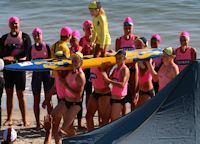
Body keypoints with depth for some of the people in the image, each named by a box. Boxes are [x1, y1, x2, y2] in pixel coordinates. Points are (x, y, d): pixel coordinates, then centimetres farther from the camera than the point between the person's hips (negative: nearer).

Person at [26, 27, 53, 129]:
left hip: (46, 73, -2)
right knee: (36, 100, 5)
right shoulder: (31, 48, 5)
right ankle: (37, 123, 13)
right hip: (36, 74, 2)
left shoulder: (46, 47, 0)